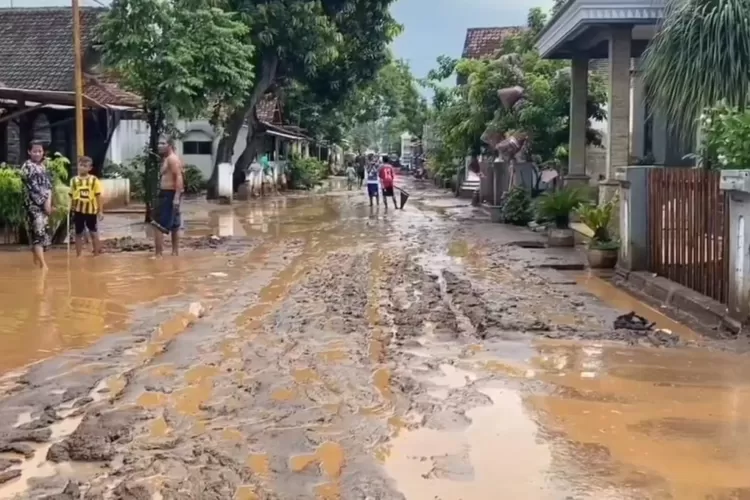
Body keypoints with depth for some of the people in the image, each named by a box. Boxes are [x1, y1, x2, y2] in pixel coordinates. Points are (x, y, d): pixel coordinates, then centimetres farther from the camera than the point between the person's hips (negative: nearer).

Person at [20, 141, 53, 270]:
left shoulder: (43, 166, 15)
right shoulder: (27, 166, -7)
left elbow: (48, 184, 9)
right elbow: (33, 187, -14)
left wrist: (49, 201, -6)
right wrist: (44, 202, -15)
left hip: (45, 204, 8)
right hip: (33, 204, -8)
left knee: (43, 231, 9)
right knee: (38, 232, -14)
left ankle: (37, 261, 19)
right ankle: (43, 265, -21)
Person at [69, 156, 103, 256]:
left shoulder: (94, 180, -4)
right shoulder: (74, 180, 0)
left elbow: (98, 196, -2)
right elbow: (71, 196, 5)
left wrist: (100, 211, -3)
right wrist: (71, 209, 3)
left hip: (91, 210, -1)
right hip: (78, 210, 1)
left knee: (93, 232, 10)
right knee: (78, 233, 8)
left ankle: (96, 253, 21)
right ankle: (78, 255, 17)